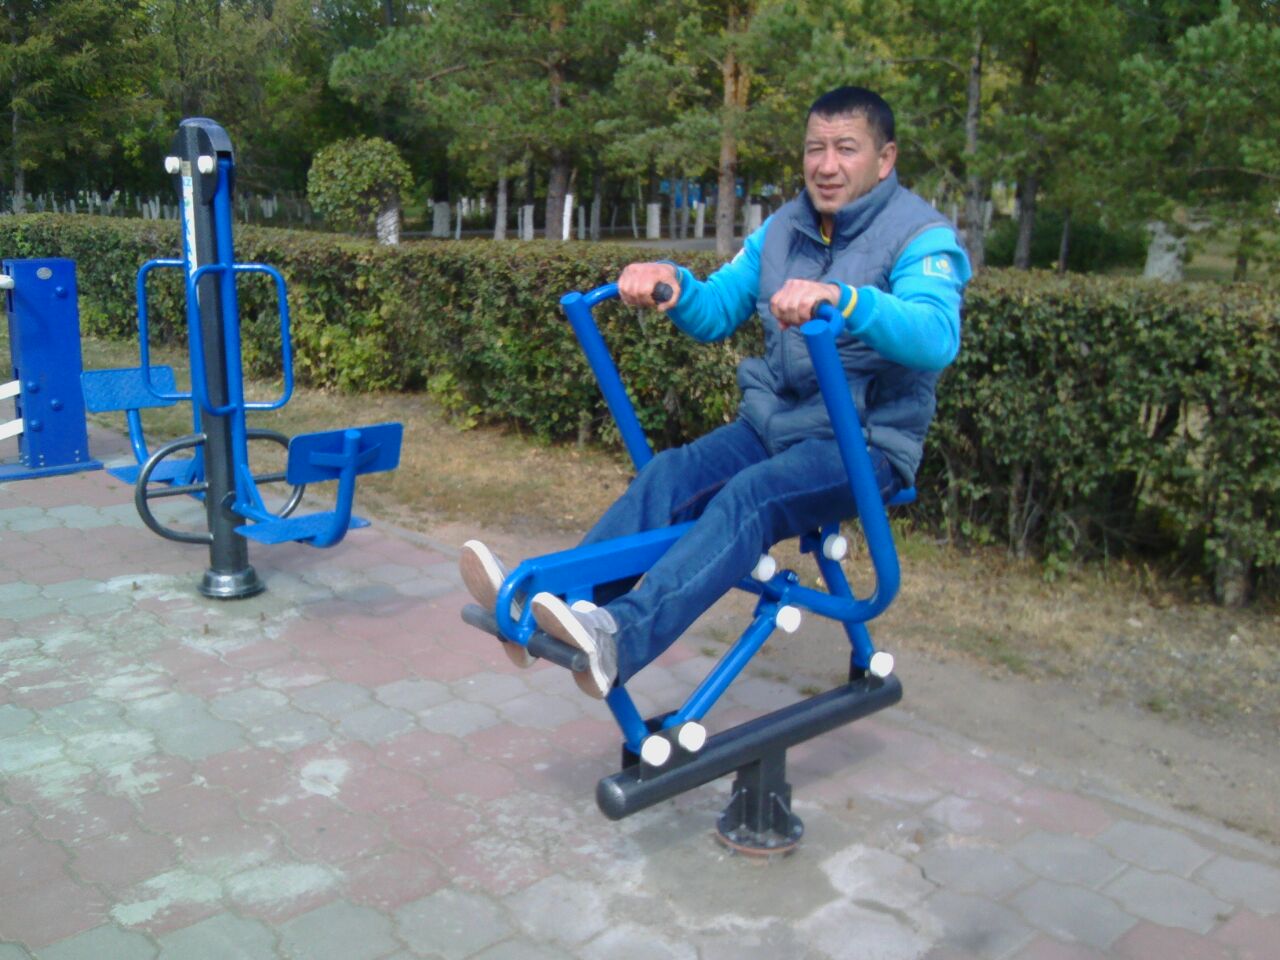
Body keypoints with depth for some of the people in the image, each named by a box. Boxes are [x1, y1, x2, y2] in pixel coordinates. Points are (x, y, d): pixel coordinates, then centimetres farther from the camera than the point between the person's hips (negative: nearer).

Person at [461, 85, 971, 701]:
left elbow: (936, 336, -29)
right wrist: (671, 282, -14)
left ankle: (618, 638, -50)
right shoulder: (783, 227, 11)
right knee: (667, 475, -21)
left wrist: (841, 298, -45)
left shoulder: (921, 237, -9)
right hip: (772, 422, 6)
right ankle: (544, 609, -31)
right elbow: (717, 311, 8)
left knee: (750, 497, -34)